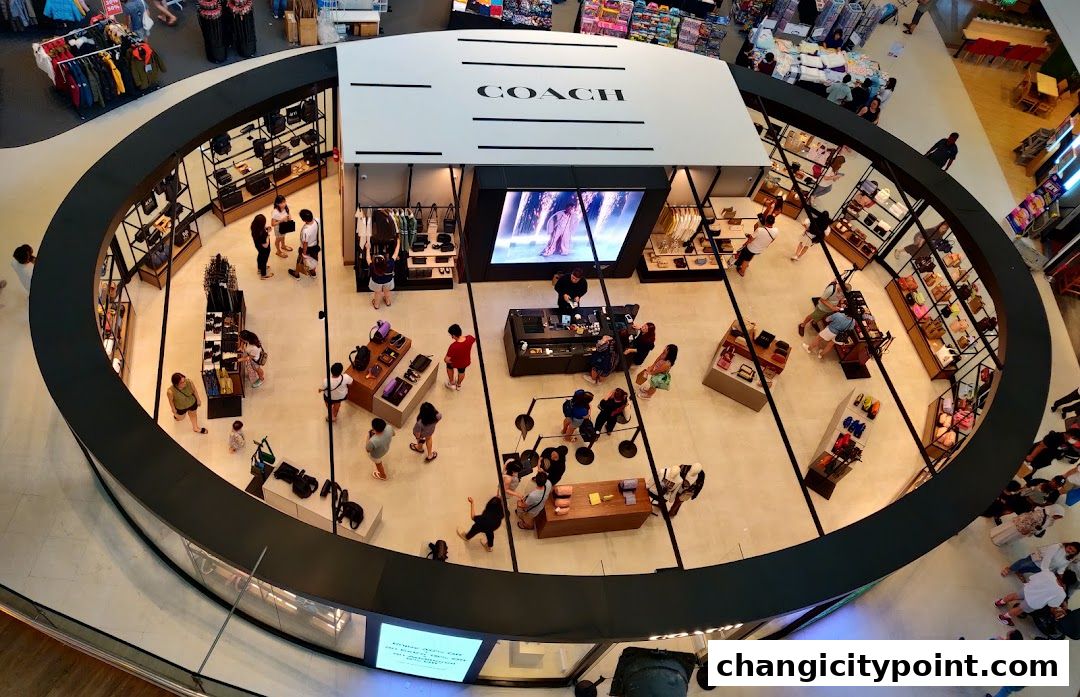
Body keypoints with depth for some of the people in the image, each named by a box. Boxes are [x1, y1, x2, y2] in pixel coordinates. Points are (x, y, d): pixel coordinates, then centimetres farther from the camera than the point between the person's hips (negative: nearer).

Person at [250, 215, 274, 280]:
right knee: (264, 260, 19)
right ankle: (263, 275, 44)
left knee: (260, 256, 34)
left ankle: (260, 268, 62)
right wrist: (268, 234, -28)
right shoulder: (262, 234, -43)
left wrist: (265, 228, -12)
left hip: (258, 246, 7)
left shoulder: (254, 227, -20)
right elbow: (265, 245, -33)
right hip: (264, 249, -7)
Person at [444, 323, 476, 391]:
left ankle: (452, 383, 50)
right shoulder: (470, 338, -29)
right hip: (466, 362, 4)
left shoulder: (454, 346, -42)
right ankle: (459, 385, 63)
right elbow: (474, 339, -2)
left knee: (449, 366, 34)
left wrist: (448, 361, -11)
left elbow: (446, 360, -34)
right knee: (461, 372, 36)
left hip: (455, 363, -4)